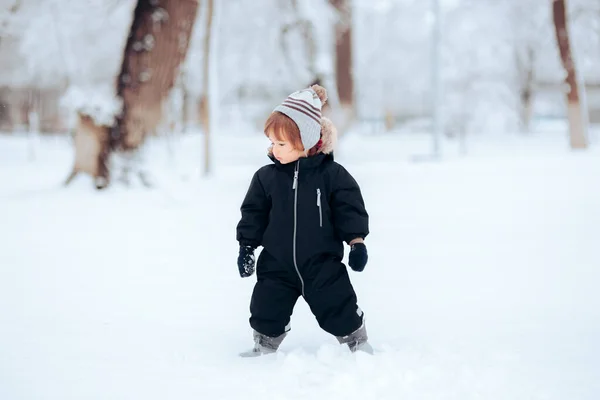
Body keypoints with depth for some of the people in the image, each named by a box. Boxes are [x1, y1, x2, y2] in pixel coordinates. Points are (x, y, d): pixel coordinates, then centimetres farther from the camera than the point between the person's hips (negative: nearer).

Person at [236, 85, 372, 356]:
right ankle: (263, 349, 27)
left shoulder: (332, 175, -9)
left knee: (340, 311, 2)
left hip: (322, 265, -2)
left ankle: (359, 345, 22)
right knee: (267, 312, 6)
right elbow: (253, 215, 5)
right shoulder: (266, 177, -2)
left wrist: (356, 240, -10)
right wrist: (246, 247, 2)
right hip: (276, 266, 2)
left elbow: (350, 209, -4)